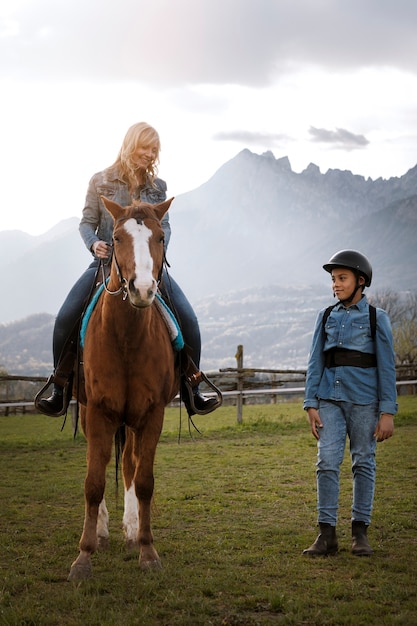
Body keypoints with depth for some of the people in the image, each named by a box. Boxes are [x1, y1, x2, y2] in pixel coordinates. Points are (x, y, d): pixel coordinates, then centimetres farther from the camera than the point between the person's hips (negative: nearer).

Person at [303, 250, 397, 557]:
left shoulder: (376, 318, 0)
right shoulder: (327, 317, 9)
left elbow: (387, 367, -2)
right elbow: (315, 363, 8)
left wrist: (388, 412, -7)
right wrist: (311, 405, 0)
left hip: (364, 400, -2)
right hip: (330, 399, 2)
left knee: (364, 463, 4)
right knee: (327, 462, -5)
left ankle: (360, 532, 13)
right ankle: (327, 533, -2)